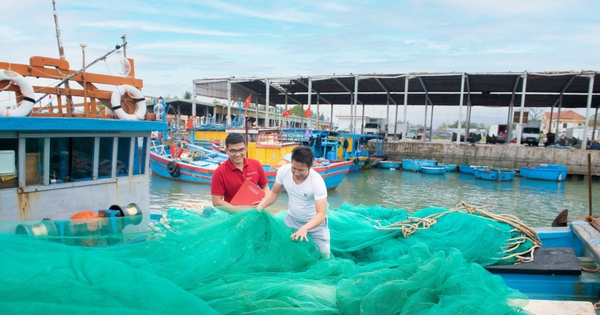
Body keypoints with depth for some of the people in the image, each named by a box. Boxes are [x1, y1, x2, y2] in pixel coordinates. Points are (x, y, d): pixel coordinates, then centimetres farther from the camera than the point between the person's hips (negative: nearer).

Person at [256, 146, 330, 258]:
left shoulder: (317, 182, -31)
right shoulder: (283, 171, -20)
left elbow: (321, 214, -33)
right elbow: (274, 193, -2)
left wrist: (305, 228, -49)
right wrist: (261, 205, -18)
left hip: (314, 222, -3)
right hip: (292, 219, 3)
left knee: (323, 256, 0)